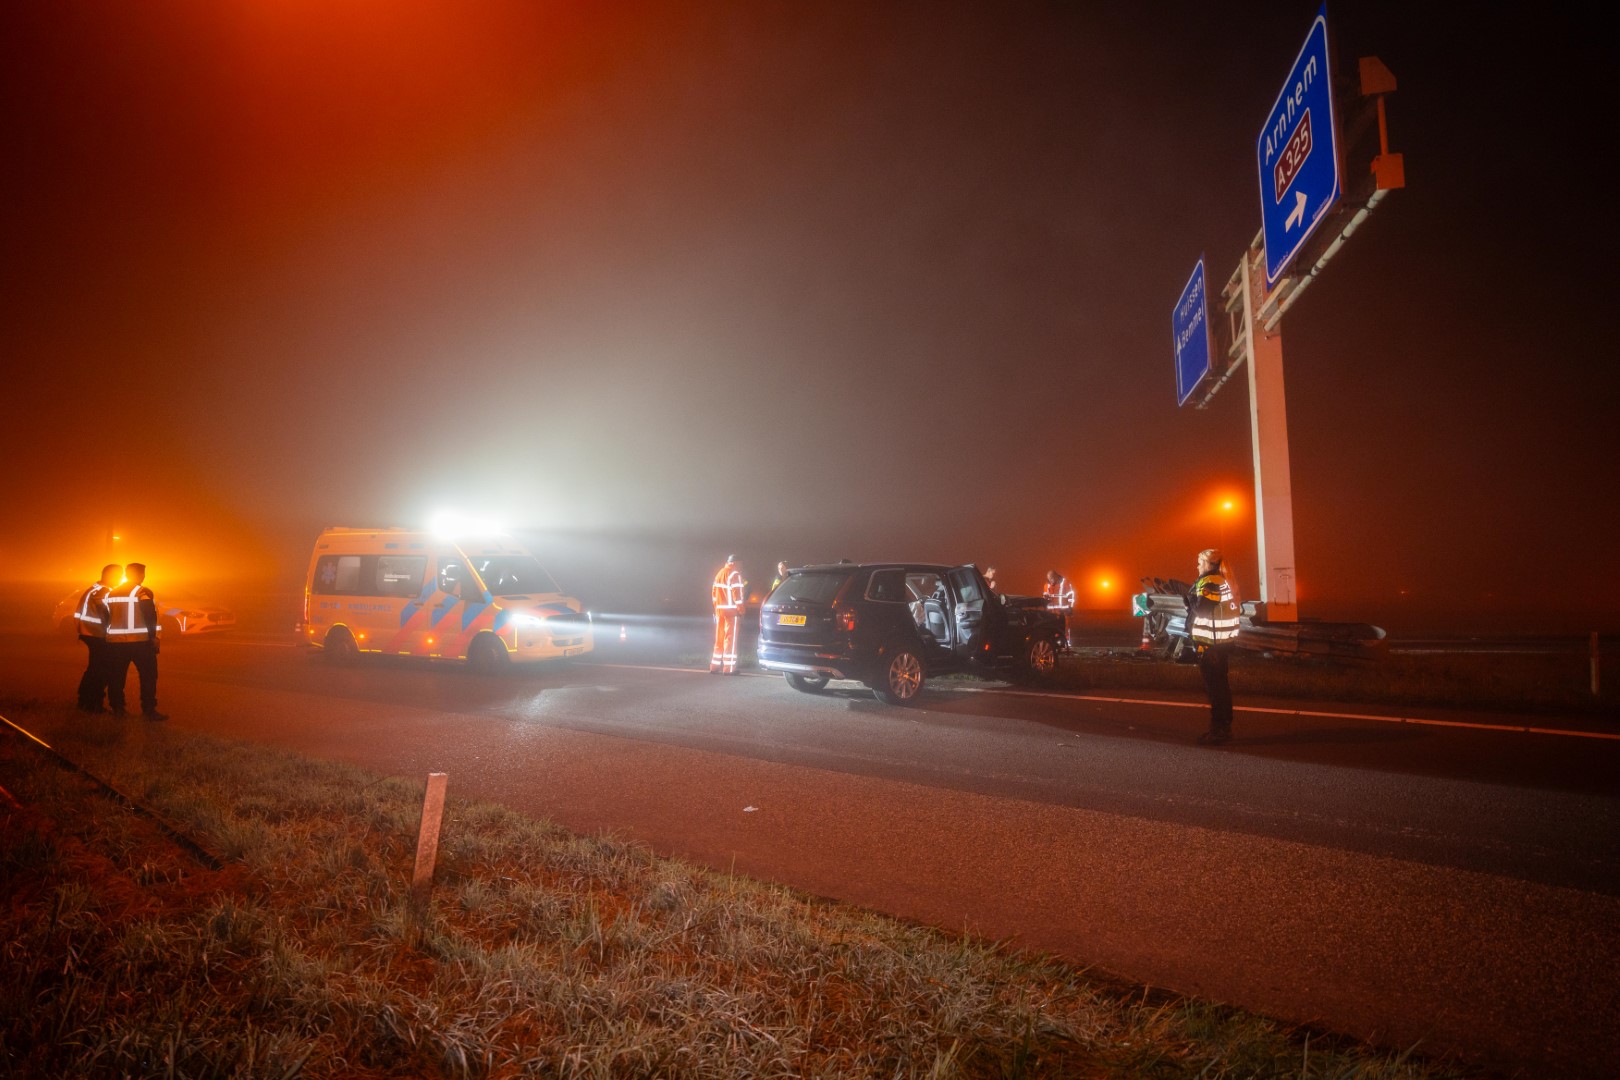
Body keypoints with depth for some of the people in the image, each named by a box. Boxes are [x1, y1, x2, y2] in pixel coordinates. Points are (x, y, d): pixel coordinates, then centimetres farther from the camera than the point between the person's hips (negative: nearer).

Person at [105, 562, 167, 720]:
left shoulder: (111, 593, 13)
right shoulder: (143, 592, -8)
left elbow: (106, 617, 17)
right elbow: (150, 616, -14)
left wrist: (109, 635, 24)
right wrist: (153, 637, -6)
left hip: (115, 642, 6)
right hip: (140, 641, -6)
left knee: (116, 677, 14)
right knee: (148, 676, -1)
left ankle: (117, 708, 18)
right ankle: (149, 710, -4)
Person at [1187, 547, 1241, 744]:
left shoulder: (1208, 582, -15)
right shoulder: (1225, 581, 14)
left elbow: (1201, 608, -25)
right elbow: (1233, 608, 17)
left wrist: (1190, 599, -5)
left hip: (1209, 644, -10)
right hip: (1225, 640, 10)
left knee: (1214, 686, -6)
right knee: (1221, 684, 15)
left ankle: (1218, 730, -4)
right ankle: (1224, 728, 23)